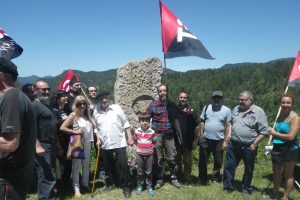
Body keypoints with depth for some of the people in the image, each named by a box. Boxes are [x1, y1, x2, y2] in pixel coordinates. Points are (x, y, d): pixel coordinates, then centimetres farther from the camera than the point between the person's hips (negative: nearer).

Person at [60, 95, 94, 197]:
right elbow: (62, 128, -15)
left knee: (86, 165, 15)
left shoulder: (87, 115, 9)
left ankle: (85, 184, 31)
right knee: (76, 166, 2)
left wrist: (92, 140, 3)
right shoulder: (73, 115, -8)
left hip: (87, 143, 6)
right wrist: (74, 132, -16)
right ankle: (76, 189, 12)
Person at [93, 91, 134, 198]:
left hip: (119, 143, -3)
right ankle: (111, 183, 36)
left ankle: (126, 187, 12)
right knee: (108, 166, 15)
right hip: (105, 145, 3)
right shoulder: (96, 112, 1)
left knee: (123, 165, -3)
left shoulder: (116, 108, -7)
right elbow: (96, 128, 11)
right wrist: (98, 139, 2)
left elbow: (125, 123, -4)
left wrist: (130, 137, -6)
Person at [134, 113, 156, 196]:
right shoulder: (137, 131, -8)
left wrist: (150, 147, -7)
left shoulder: (152, 132, -11)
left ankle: (149, 186, 23)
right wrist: (139, 146, 2)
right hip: (139, 154, 1)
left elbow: (154, 142, 3)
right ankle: (139, 185, 26)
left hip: (149, 154, -1)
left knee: (149, 171, 10)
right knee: (140, 171, 12)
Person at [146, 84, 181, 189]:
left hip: (169, 135, 2)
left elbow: (176, 119, 16)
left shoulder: (173, 105, 7)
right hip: (157, 135, -2)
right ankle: (159, 179, 21)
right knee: (158, 159, 7)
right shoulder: (153, 104, -2)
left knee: (171, 158, 7)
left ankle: (174, 178, 23)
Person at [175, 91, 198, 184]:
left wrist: (195, 140, -4)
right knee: (177, 159, 14)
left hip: (188, 140, -1)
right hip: (176, 140, 1)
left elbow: (195, 127, 0)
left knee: (187, 160, 7)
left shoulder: (191, 111, -1)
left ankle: (187, 177, 20)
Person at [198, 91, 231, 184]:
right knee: (203, 160, 8)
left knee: (218, 161, 12)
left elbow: (228, 126, -4)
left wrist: (226, 141, -8)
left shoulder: (226, 110, -3)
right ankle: (202, 179, 23)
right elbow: (202, 122, 5)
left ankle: (215, 179, 31)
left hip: (219, 140, -1)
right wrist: (201, 135, 1)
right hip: (205, 139, 1)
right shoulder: (206, 108, 3)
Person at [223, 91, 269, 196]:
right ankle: (227, 187, 25)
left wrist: (254, 144, -15)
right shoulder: (236, 109, 6)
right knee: (229, 166, 9)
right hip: (233, 144, 4)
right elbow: (230, 124, 18)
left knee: (248, 169, 14)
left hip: (248, 147, -4)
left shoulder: (258, 112, -11)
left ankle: (246, 189, 32)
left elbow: (264, 131, -11)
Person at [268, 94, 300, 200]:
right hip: (277, 148, 7)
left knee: (288, 175, 8)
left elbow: (291, 137, -22)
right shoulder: (280, 115, 7)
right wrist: (272, 131, 0)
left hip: (290, 150, -7)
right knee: (276, 173, 18)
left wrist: (274, 133, -12)